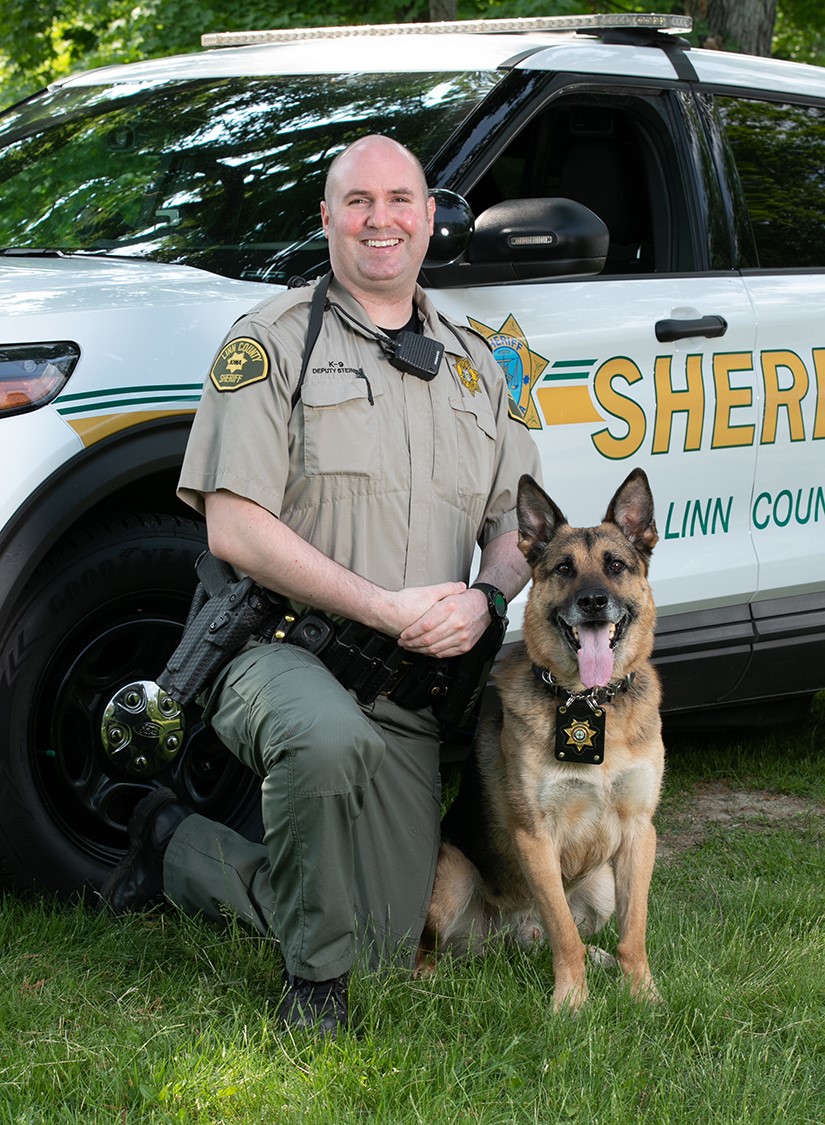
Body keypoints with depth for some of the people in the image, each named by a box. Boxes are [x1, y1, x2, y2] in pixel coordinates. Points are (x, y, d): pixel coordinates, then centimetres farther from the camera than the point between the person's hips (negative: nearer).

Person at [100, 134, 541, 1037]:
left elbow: (515, 525, 16)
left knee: (387, 942, 1)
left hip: (409, 686, 6)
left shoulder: (475, 367, 16)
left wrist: (483, 599, -8)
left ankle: (177, 849, 26)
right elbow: (235, 529, -11)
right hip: (280, 647, -5)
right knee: (329, 738, -42)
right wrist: (385, 607, -19)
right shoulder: (273, 342, -2)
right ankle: (313, 979, -16)